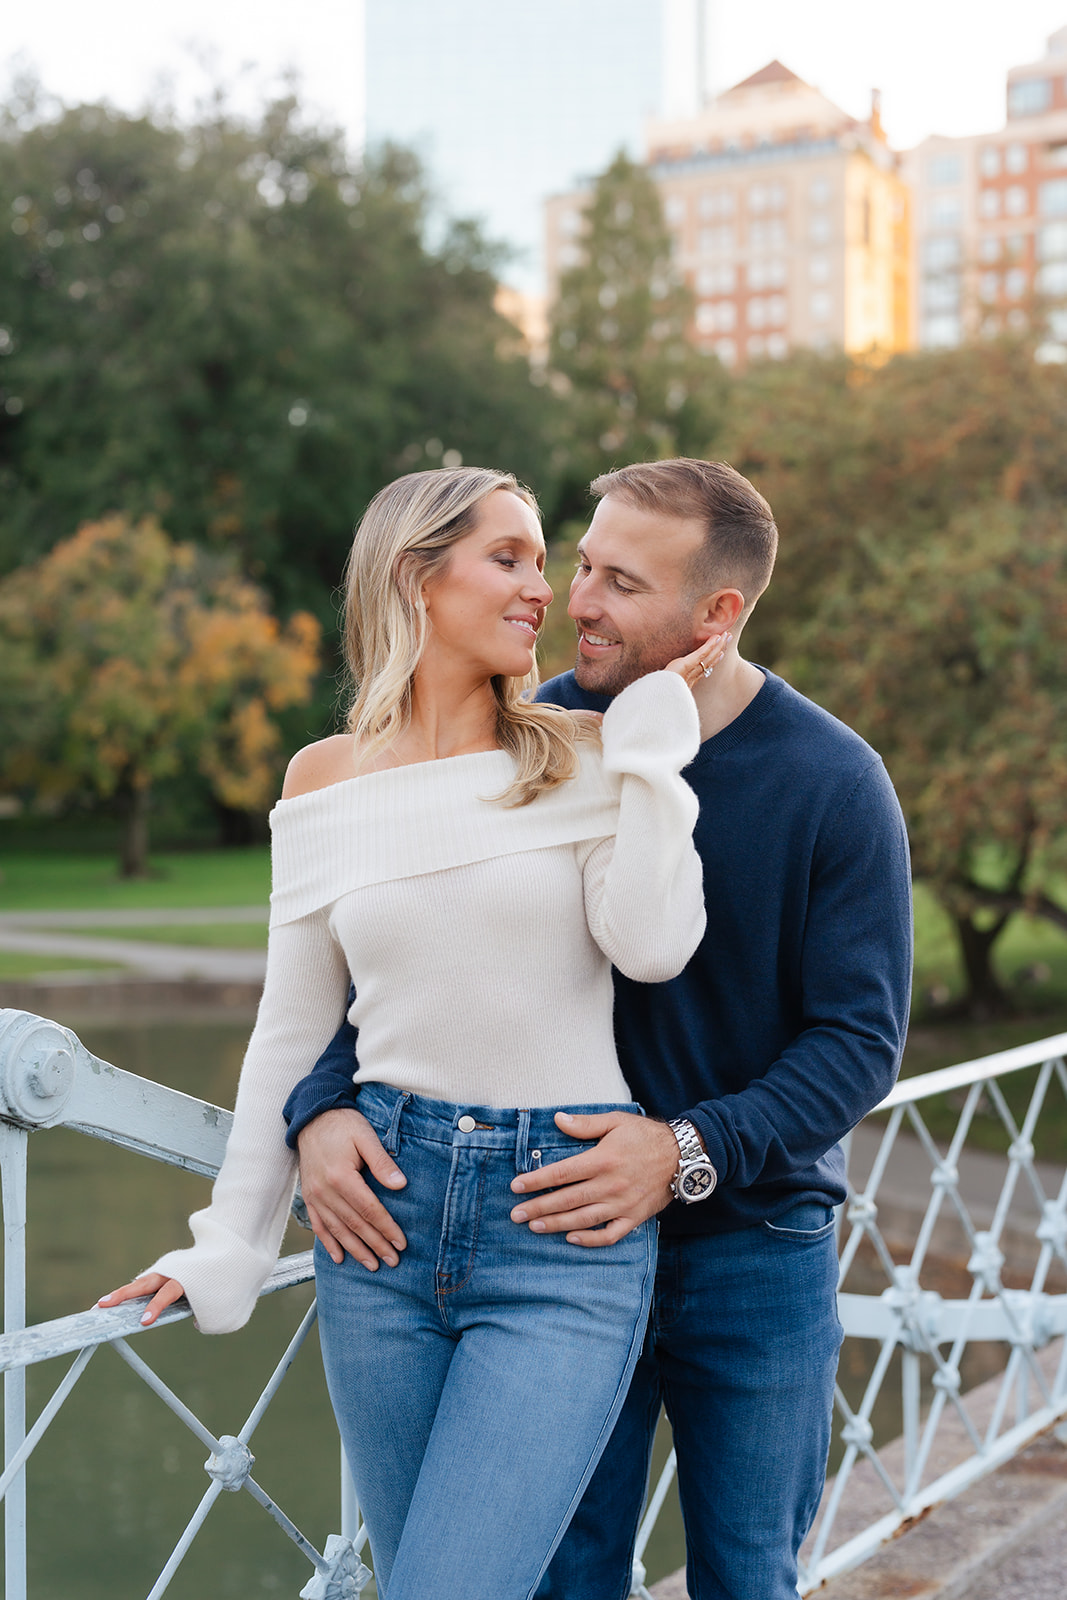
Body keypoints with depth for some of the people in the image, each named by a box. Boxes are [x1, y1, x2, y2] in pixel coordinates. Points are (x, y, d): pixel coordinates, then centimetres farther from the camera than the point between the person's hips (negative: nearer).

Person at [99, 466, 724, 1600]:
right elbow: (292, 1033, 11)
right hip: (383, 1207, 3)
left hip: (566, 1219, -3)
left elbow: (652, 945, -15)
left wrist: (653, 733, -9)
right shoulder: (325, 780, 7)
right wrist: (228, 1244, 12)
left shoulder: (583, 758, 2)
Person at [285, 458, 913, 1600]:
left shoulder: (834, 782, -11)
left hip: (756, 1250, -1)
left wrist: (691, 1150, -27)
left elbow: (860, 1037, -12)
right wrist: (321, 1106, -18)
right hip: (566, 1235, 1)